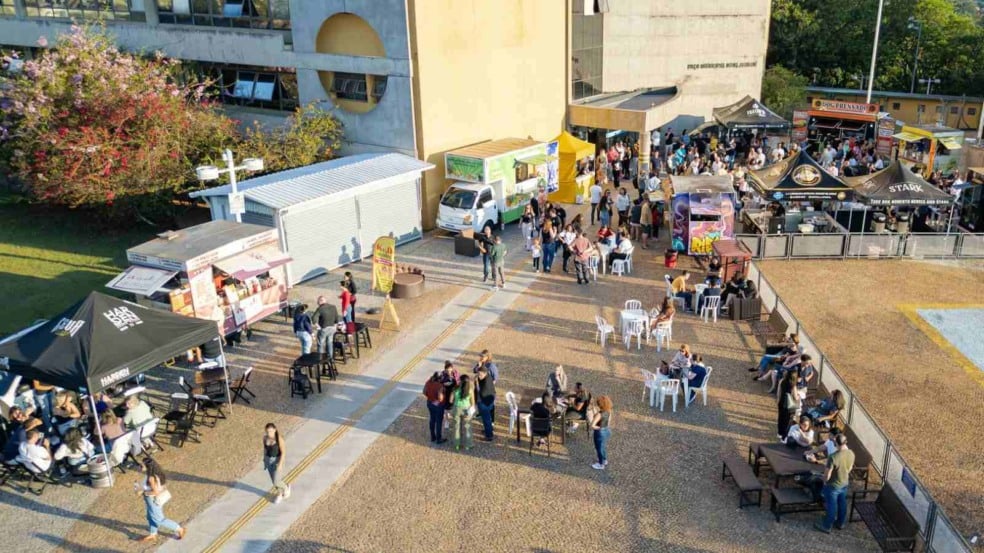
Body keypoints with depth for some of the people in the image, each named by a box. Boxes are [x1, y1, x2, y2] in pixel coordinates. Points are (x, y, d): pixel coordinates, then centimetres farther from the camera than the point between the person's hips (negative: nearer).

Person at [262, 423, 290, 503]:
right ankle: (280, 494, 39)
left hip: (278, 460, -5)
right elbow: (265, 449, 5)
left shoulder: (279, 438, -26)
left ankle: (286, 486, 30)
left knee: (276, 482, -2)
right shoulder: (265, 437, -9)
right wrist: (264, 461, 10)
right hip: (269, 460, 5)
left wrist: (280, 464, -21)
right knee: (273, 479, 16)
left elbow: (283, 452, -20)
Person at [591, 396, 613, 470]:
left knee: (600, 448, 15)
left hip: (600, 433, -7)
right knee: (604, 446, 29)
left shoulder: (599, 414, -33)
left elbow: (592, 426, -38)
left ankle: (601, 465, 33)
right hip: (607, 430, 7)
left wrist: (598, 427, -20)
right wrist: (606, 427, 14)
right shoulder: (609, 411, -11)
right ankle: (605, 460, 49)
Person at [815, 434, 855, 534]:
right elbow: (850, 469, 5)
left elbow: (827, 476, -26)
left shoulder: (833, 457, -35)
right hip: (844, 484, 6)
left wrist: (824, 480, -4)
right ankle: (841, 523, 44)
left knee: (831, 506, 11)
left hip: (833, 486, -6)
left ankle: (826, 526, 28)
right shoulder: (851, 453, -14)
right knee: (842, 504, 24)